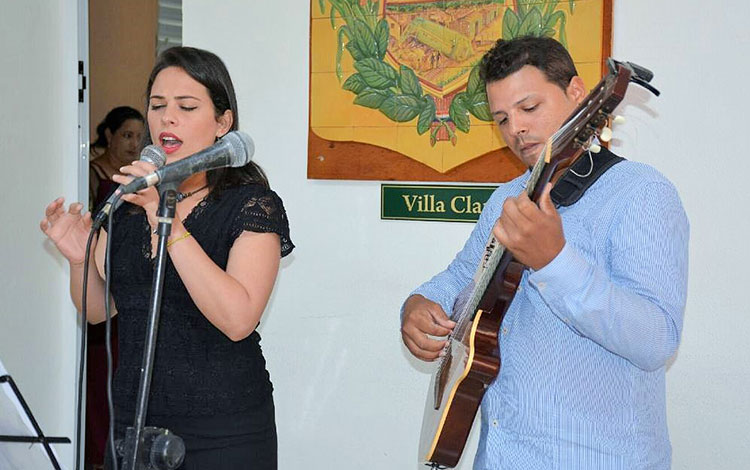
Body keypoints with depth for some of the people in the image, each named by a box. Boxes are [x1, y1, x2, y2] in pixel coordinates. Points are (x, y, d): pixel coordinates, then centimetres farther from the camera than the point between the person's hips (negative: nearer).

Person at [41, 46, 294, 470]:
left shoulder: (252, 204, -11)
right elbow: (98, 309, 11)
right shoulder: (126, 199, 5)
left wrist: (167, 221, -27)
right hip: (132, 418, 5)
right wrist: (80, 257, -9)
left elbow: (238, 320, -25)